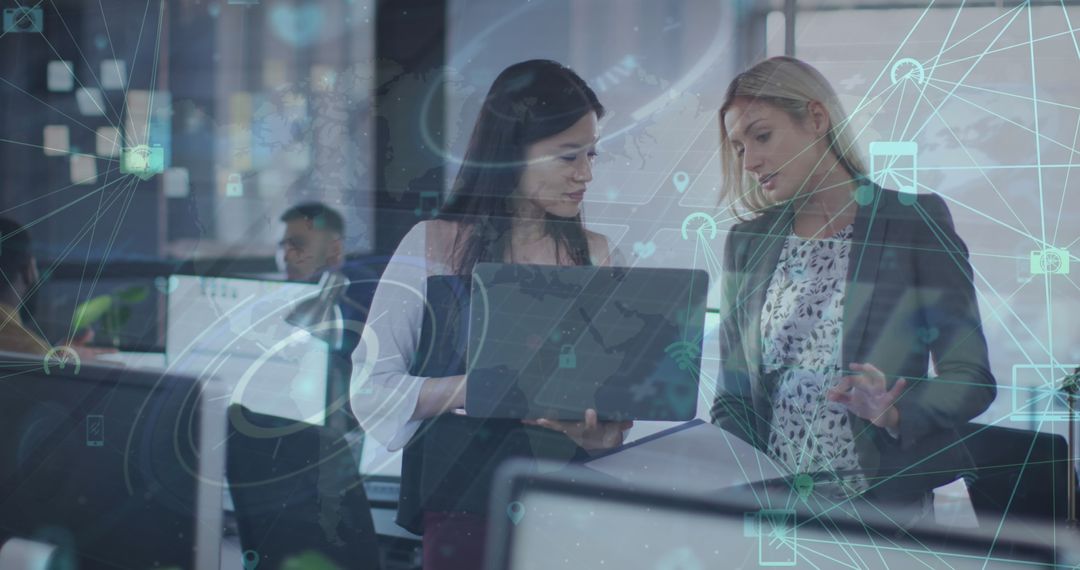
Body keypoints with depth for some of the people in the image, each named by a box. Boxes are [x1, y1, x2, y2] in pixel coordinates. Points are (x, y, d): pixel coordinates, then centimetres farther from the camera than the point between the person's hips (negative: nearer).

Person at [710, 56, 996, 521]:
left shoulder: (917, 221, 3)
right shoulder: (746, 243, 14)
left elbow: (971, 378, 0)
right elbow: (734, 395, 14)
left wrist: (894, 413, -19)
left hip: (888, 502, -3)